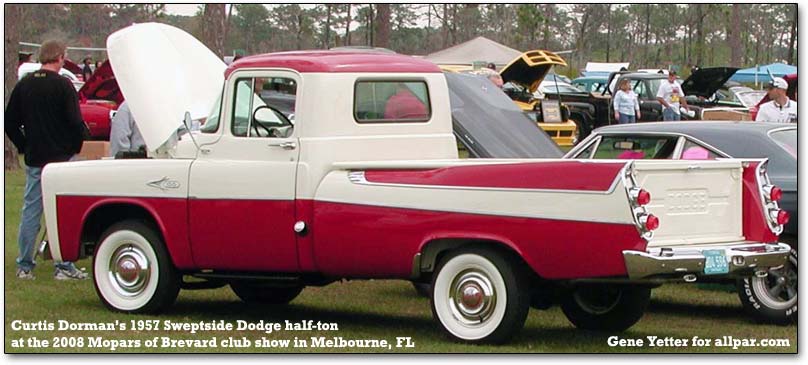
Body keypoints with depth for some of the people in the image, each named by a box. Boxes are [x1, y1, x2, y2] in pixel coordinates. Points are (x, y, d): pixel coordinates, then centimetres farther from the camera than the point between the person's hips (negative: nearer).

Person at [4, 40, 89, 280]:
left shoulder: (23, 85, 5)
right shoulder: (63, 85, -11)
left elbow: (10, 123, 8)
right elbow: (75, 123, -13)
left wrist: (25, 148, 15)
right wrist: (75, 148, 3)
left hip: (33, 160, 5)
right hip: (61, 158, -5)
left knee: (30, 212, 9)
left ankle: (24, 266, 11)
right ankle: (64, 267, 0)